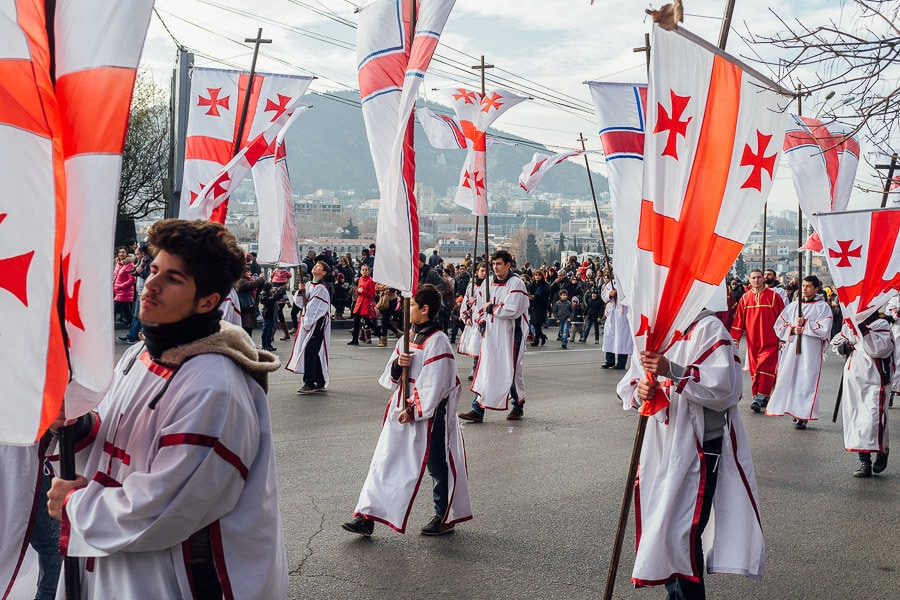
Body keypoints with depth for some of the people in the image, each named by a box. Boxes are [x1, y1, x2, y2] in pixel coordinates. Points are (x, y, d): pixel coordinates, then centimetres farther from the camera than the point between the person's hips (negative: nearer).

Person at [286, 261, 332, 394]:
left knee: (310, 351, -12)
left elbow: (312, 308, -16)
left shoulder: (320, 288, -13)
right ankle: (320, 383, 18)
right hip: (308, 321, 8)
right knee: (316, 353, 12)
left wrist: (306, 324, -15)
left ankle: (309, 384, -10)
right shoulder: (309, 285, 13)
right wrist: (301, 291, -2)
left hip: (317, 323, -8)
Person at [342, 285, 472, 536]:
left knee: (437, 466, 7)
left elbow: (434, 384, -19)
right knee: (385, 463, 6)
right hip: (401, 408, 8)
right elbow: (391, 377, 13)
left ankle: (445, 517, 25)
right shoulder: (408, 336, 9)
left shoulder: (437, 341, -16)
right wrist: (397, 364, -9)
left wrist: (413, 411, -17)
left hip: (429, 414, -8)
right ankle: (366, 517, 10)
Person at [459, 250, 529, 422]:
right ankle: (478, 409, 0)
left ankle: (518, 406, 23)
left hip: (510, 335, -6)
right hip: (491, 334, 6)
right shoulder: (490, 283, 12)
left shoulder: (516, 283, -11)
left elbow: (511, 310, -22)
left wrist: (491, 308, -10)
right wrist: (483, 325, 2)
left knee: (512, 370, 5)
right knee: (485, 370, 1)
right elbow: (484, 307, 18)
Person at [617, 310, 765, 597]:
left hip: (697, 448, -7)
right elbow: (627, 385, 11)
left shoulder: (709, 329, -11)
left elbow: (724, 388, -20)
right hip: (659, 447, 7)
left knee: (682, 534, -10)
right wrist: (638, 391, -12)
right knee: (660, 527, 14)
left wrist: (672, 371, -29)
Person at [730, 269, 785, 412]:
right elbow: (739, 320, 9)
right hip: (753, 342, 3)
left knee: (765, 369, -10)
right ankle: (763, 398, 16)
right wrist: (735, 339, 5)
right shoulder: (745, 298, 7)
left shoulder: (773, 296, 0)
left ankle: (759, 398, -12)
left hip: (770, 341, -3)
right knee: (754, 369, 6)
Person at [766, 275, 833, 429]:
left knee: (806, 381, -7)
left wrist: (804, 324, -9)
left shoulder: (823, 307, 3)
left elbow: (824, 330, -10)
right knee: (788, 380, 1)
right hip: (791, 348, 4)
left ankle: (803, 416, -6)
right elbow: (779, 326, 10)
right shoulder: (793, 306, 15)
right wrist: (793, 330, -7)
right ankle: (795, 411, 12)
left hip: (811, 351, -4)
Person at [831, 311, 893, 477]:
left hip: (874, 382, -6)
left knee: (872, 419, -12)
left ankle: (882, 451, 15)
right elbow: (836, 340, 24)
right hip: (852, 380, 6)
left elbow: (878, 350, -22)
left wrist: (864, 330, -28)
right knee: (855, 419, 5)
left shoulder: (881, 325, -8)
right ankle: (865, 462, 12)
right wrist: (842, 346, 2)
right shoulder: (849, 326, 11)